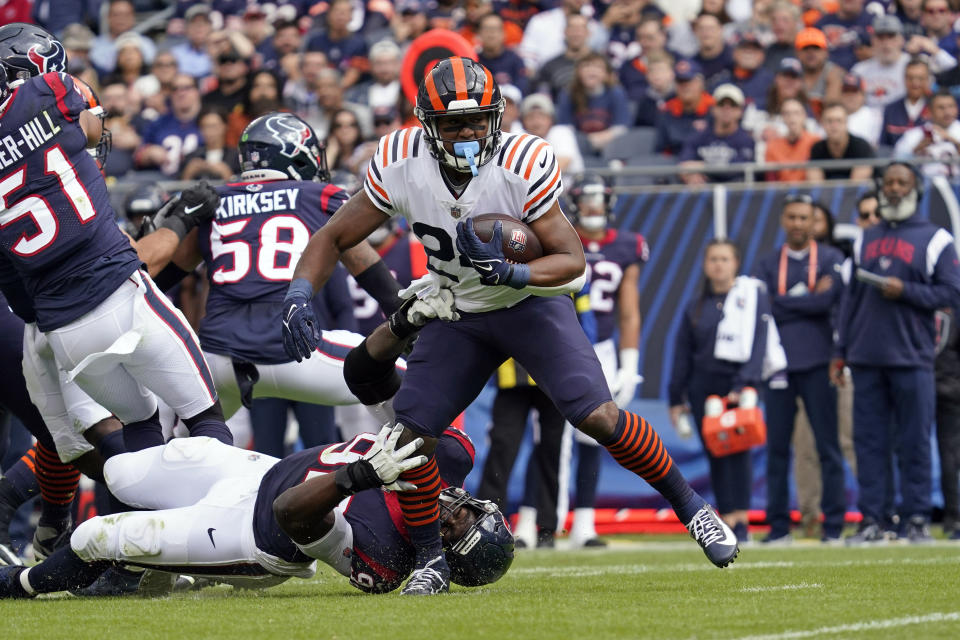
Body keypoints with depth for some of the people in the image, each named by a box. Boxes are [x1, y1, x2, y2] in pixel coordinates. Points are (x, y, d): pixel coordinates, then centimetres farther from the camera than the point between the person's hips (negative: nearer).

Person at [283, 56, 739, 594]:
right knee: (409, 433, -9)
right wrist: (299, 295, -26)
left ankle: (690, 506, 3)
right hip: (458, 316, 3)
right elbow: (334, 238, -9)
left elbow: (572, 260, -23)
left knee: (598, 417, -18)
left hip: (533, 303, -3)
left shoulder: (524, 165, -28)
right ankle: (431, 560, 13)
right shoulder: (401, 164, -19)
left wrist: (508, 273, -41)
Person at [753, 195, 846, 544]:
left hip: (817, 363, -2)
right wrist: (809, 297, -5)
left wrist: (788, 303, -5)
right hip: (779, 366, 2)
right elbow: (767, 306, -2)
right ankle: (779, 525, 6)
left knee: (828, 446, -3)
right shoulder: (769, 264, 12)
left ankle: (834, 524, 0)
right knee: (777, 446, 2)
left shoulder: (831, 260, 5)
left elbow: (828, 301, -10)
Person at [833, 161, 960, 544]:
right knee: (868, 441, 2)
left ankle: (917, 520, 0)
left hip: (912, 358, -4)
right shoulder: (866, 240, 17)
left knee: (914, 442, -4)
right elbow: (852, 298, 17)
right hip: (867, 360, 4)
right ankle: (871, 520, 5)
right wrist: (840, 354, 13)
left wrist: (905, 291, -14)